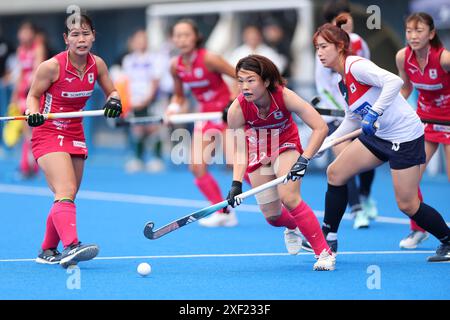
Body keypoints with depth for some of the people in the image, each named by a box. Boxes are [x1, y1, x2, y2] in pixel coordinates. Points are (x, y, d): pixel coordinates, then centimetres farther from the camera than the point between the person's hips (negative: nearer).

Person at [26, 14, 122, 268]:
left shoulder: (97, 64, -3)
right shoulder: (52, 66, -16)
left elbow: (111, 92, 11)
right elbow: (33, 95, -3)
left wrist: (114, 101, -12)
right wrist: (34, 113, -23)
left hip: (75, 135, 6)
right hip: (49, 133, -6)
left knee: (67, 198, 10)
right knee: (66, 192, -25)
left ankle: (48, 251, 24)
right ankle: (71, 246, -39)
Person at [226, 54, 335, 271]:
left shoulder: (284, 96, -33)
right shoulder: (237, 110, -29)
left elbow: (320, 127, -31)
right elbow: (239, 150, -18)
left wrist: (304, 159, -39)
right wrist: (236, 183, -30)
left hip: (286, 147, -2)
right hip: (258, 153, 2)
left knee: (289, 198, -25)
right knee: (272, 216, 2)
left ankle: (324, 253, -14)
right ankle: (292, 228, 43)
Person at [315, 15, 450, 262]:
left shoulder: (356, 66, -17)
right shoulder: (343, 81, 11)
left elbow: (393, 81, -32)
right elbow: (352, 121, 20)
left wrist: (374, 113, -36)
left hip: (404, 136, -9)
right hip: (378, 136, 9)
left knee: (407, 205, -5)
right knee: (335, 173, 2)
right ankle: (328, 239, 10)